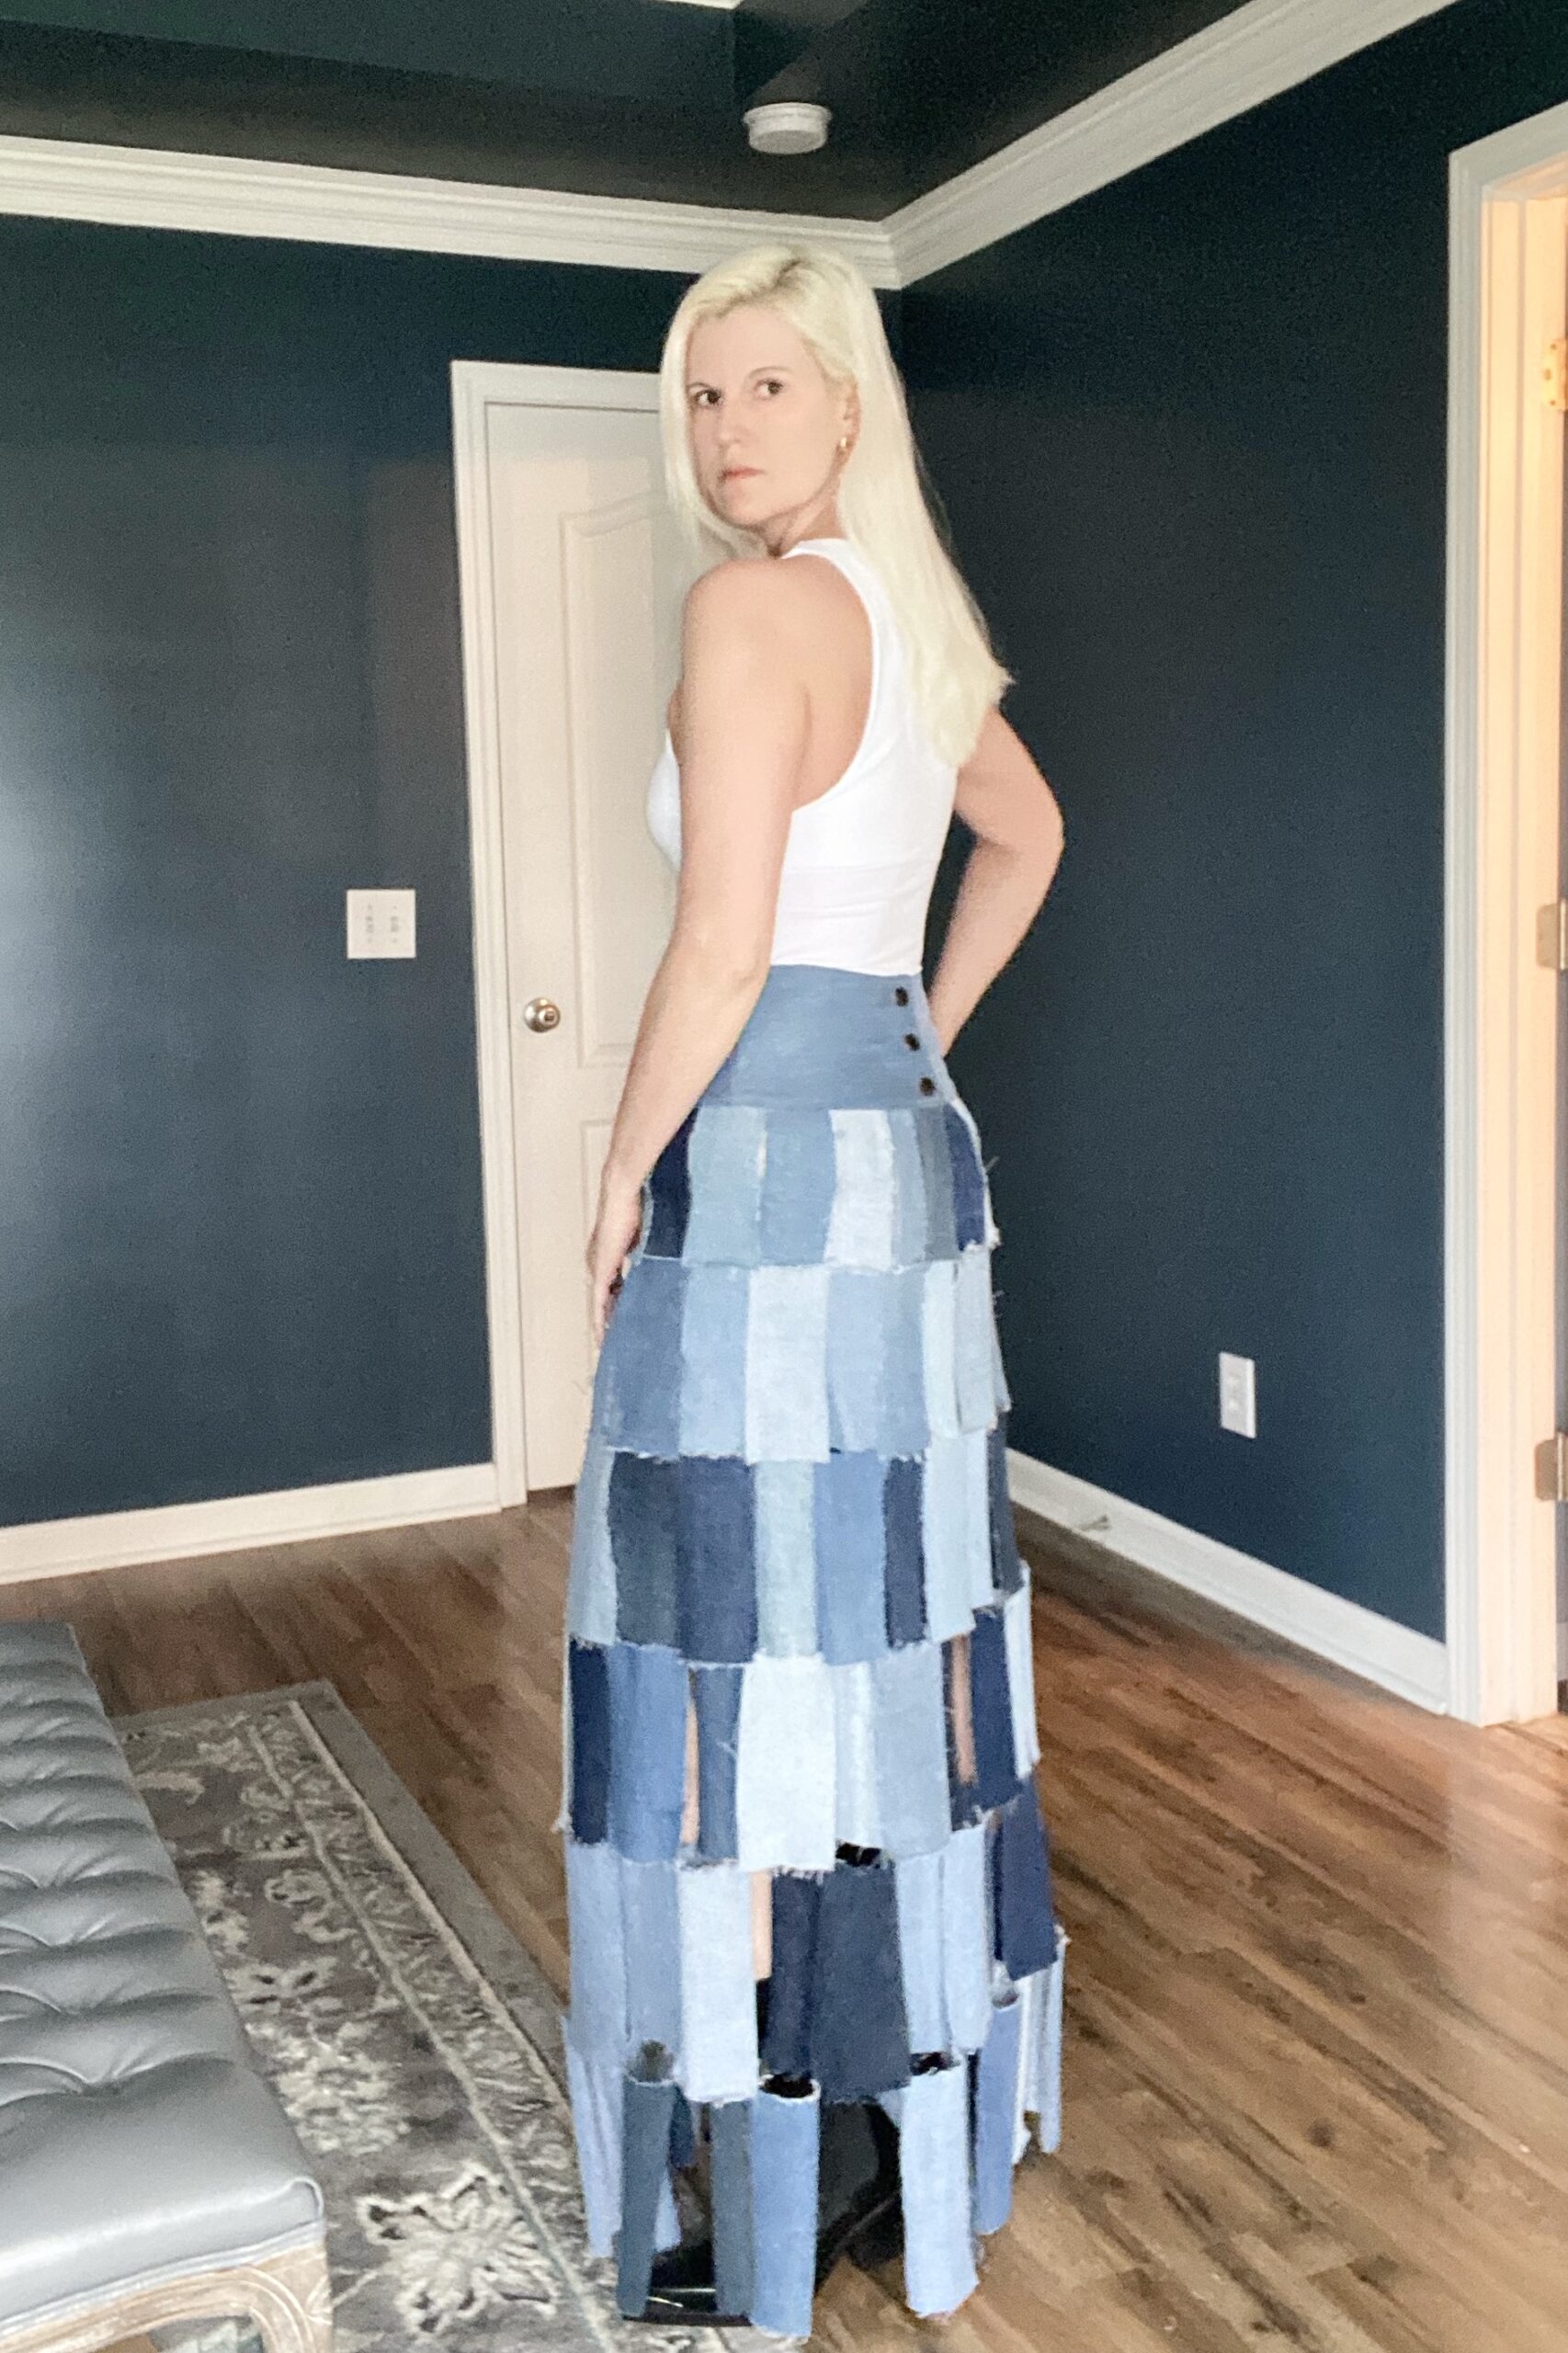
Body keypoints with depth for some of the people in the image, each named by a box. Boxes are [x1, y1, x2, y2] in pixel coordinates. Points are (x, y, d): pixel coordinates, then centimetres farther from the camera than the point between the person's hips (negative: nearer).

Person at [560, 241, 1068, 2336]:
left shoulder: (755, 605, -13)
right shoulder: (919, 612, 14)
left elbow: (726, 941, -20)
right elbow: (1027, 838, 29)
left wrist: (623, 1178, -10)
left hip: (761, 1157, -9)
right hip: (906, 1142, 9)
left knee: (739, 1652, -1)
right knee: (901, 1617, 16)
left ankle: (780, 2158, 12)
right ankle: (944, 2071, 32)